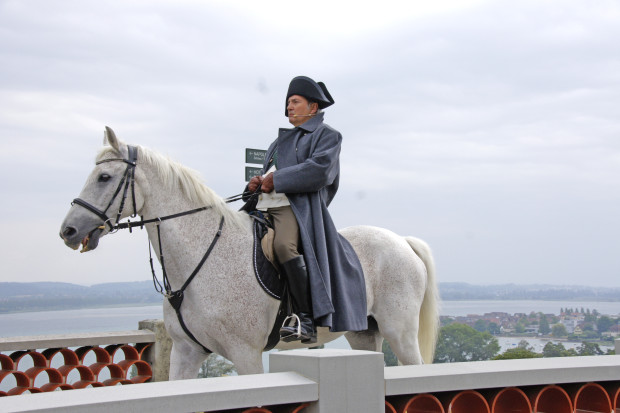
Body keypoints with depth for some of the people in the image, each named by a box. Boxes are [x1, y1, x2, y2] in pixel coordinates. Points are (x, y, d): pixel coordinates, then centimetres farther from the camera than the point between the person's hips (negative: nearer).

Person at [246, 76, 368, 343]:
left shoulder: (327, 135, 7)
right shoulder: (284, 139, 32)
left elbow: (318, 170, -10)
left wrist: (277, 179, -12)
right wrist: (259, 181, 5)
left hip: (297, 205, -9)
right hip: (264, 205, 9)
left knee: (284, 246, -34)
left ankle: (306, 319, -31)